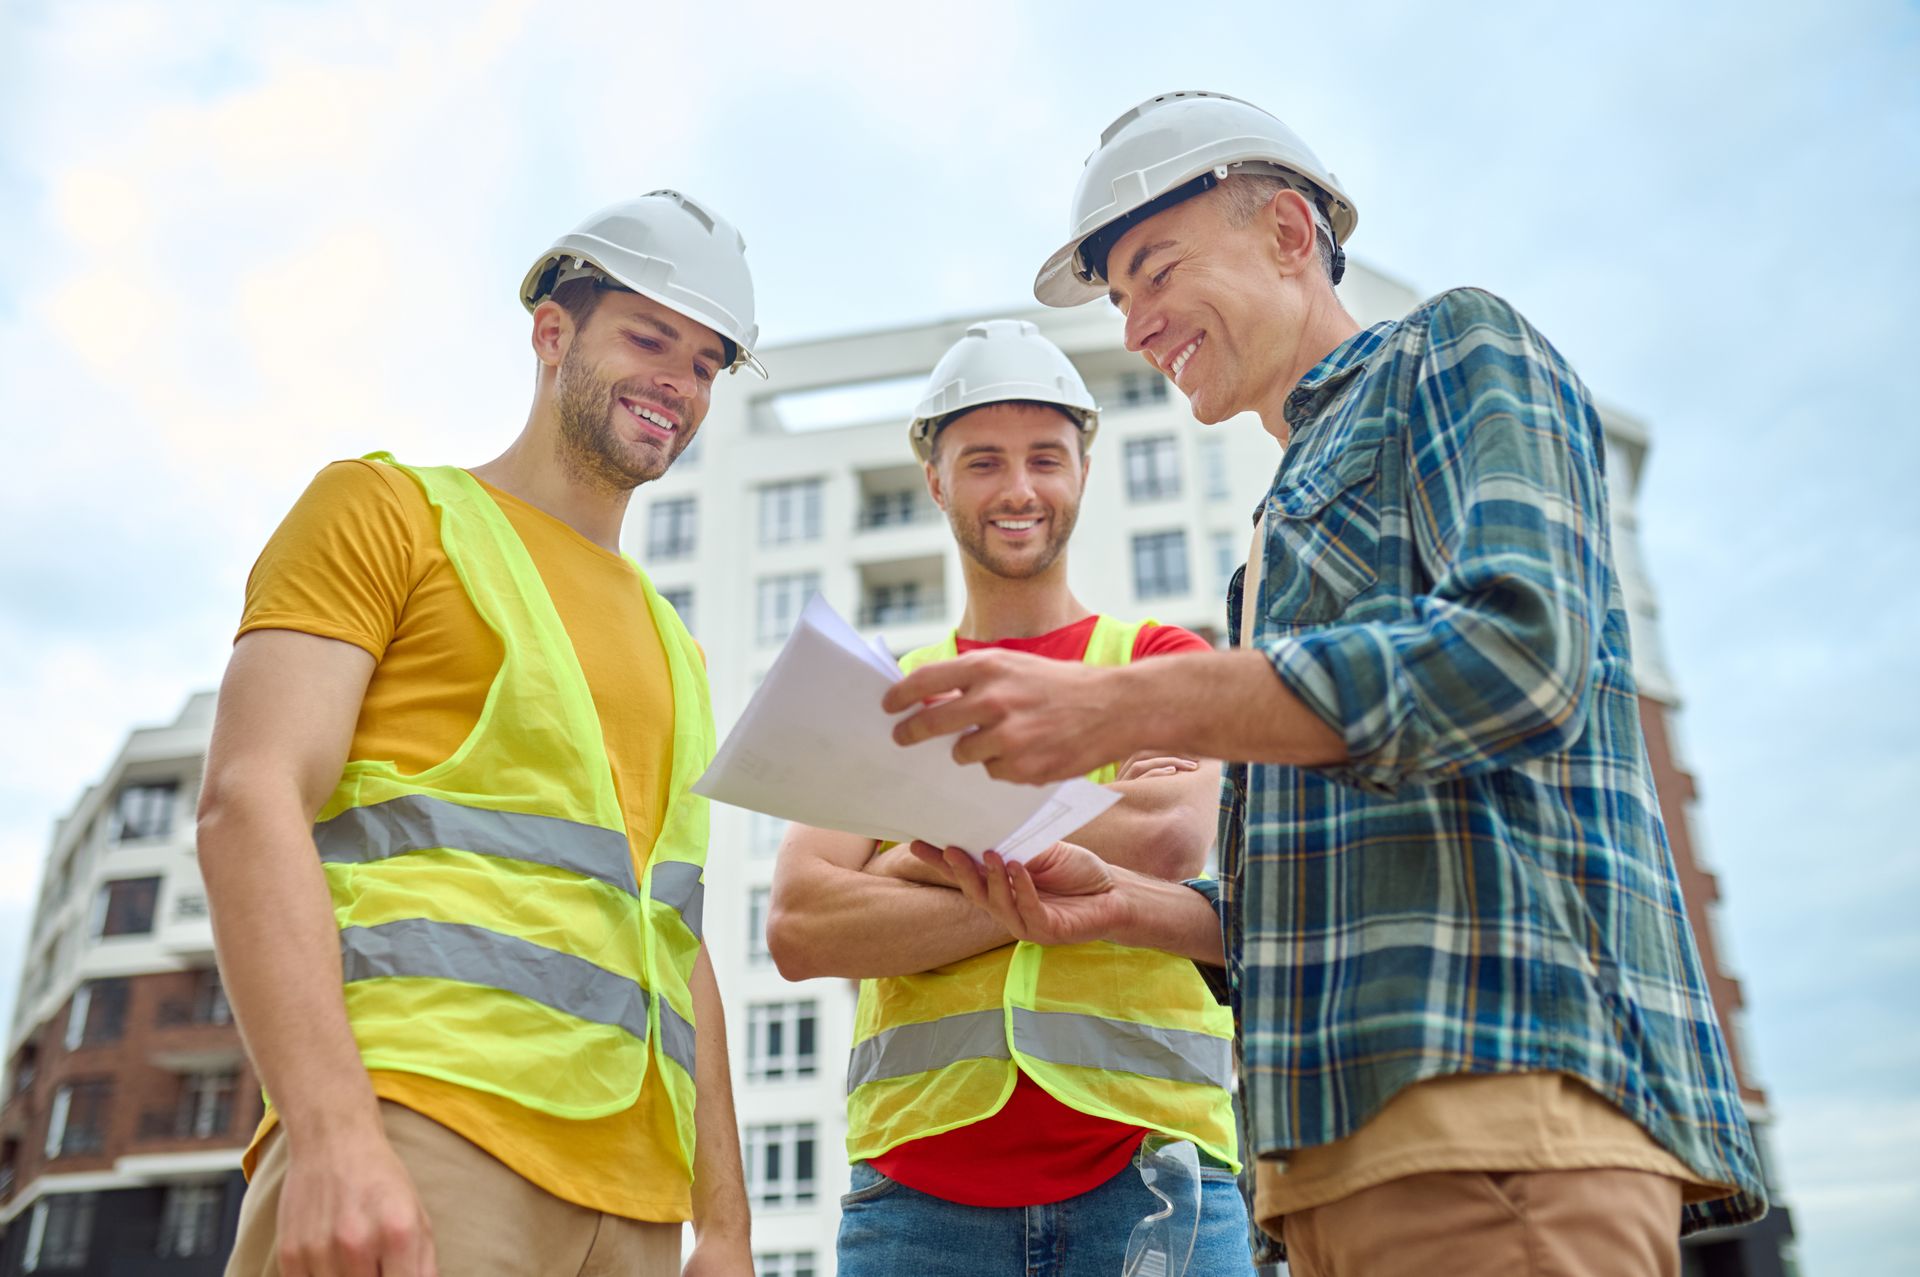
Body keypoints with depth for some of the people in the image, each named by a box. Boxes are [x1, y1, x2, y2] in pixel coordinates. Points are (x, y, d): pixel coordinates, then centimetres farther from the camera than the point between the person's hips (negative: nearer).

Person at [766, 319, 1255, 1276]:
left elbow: (1169, 840, -10)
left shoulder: (1163, 659, 10)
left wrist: (928, 852, -4)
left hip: (1148, 1162, -1)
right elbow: (798, 928, -2)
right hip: (916, 1176, 1)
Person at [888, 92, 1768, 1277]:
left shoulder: (1458, 348, 6)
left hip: (1506, 1088, -8)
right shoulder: (1300, 512, 27)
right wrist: (1123, 903, 7)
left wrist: (1118, 708, -18)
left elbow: (1518, 647, -16)